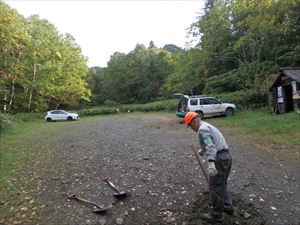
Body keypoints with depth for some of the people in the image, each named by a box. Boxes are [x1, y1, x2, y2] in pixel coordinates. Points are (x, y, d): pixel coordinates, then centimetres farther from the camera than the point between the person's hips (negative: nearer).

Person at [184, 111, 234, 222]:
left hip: (219, 159, -10)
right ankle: (227, 206, 36)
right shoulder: (208, 126, 19)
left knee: (215, 187, 3)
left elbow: (210, 146, -27)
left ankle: (216, 214, 16)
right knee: (221, 185, 24)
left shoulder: (202, 129, -12)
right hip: (226, 156, 10)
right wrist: (203, 150, 50)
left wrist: (211, 162, -37)